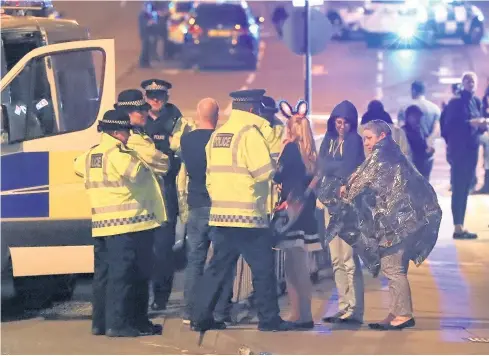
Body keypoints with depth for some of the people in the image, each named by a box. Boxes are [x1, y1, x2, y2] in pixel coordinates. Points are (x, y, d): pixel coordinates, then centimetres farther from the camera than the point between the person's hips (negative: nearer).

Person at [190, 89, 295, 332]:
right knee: (263, 267, 1)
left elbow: (211, 175, 15)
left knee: (219, 266, 12)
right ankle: (269, 319, 4)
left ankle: (200, 317, 9)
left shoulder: (217, 135, 13)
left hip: (220, 212, 7)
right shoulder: (250, 132, -10)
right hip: (247, 214, -7)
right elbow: (264, 171, -16)